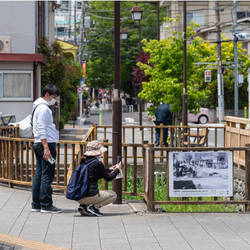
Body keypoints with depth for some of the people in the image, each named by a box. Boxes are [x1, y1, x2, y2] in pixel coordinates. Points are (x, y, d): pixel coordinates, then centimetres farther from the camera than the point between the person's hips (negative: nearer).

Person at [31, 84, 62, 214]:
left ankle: (36, 204, 13)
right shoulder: (43, 108, -12)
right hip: (46, 144, -10)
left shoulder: (39, 107, 20)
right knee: (47, 175, -8)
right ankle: (46, 205, -7)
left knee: (39, 174, 10)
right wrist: (46, 148, -23)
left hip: (39, 144, 10)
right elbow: (42, 130, -19)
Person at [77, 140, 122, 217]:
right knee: (113, 195, 15)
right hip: (90, 195, -7)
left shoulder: (84, 161, 11)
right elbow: (108, 178, -1)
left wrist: (109, 170, 33)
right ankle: (94, 206, -3)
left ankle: (83, 205, 12)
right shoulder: (98, 163, -12)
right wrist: (117, 169, 16)